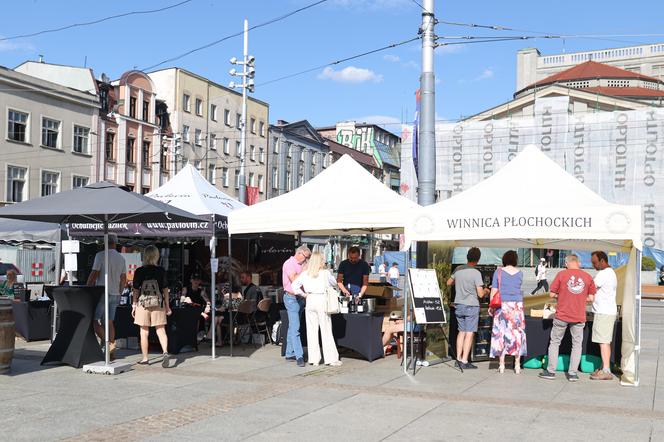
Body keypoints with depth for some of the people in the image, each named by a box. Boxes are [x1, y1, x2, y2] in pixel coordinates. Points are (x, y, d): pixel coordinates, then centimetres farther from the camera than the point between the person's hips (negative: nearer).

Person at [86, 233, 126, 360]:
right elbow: (123, 280, 14)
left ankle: (107, 343, -15)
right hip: (115, 294, 6)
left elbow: (93, 275, -11)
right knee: (109, 322, 9)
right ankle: (111, 351, 8)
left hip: (102, 292, -6)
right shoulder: (121, 258, 10)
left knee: (94, 319, 1)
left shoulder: (101, 255, -9)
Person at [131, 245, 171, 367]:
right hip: (158, 303, 1)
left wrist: (134, 305, 8)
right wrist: (167, 306, 10)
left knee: (144, 332, 7)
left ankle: (145, 359, 12)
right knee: (161, 330, 2)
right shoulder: (161, 270, 0)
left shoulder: (139, 271, -3)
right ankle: (165, 352, -18)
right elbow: (165, 289, 3)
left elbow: (136, 290, -1)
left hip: (143, 303, -1)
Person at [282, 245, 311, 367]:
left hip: (300, 298, 9)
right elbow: (294, 279, -22)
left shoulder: (301, 265, 16)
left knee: (292, 327, 12)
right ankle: (299, 356, -15)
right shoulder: (289, 263, -10)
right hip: (291, 298, -9)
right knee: (295, 328, -11)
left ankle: (290, 354, 17)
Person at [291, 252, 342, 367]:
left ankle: (314, 359, 11)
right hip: (322, 300, -3)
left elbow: (294, 285, -4)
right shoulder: (325, 273, -6)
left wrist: (304, 294, 4)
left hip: (310, 301, 3)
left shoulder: (305, 274, 1)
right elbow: (334, 283, 8)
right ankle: (331, 358, 9)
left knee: (311, 330, 8)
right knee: (326, 330, 4)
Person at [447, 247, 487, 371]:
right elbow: (480, 294, -14)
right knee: (469, 334, -1)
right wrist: (486, 291, 8)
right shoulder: (476, 273, -14)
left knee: (461, 332, 14)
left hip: (458, 305, 6)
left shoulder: (458, 269, 3)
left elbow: (449, 283, 18)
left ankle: (458, 359, 16)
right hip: (471, 306, -6)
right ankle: (464, 361, -1)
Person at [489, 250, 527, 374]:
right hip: (517, 305, 2)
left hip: (502, 305, -2)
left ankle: (501, 365, 4)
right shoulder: (520, 273, 5)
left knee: (501, 332, 3)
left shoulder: (499, 272, -2)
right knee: (517, 333, 7)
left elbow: (494, 290, -2)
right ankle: (517, 365, 9)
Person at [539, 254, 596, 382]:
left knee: (555, 342, 12)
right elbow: (591, 298, 1)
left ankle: (551, 371, 15)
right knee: (577, 344, 12)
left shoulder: (561, 274, -7)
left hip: (562, 315, -1)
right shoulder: (587, 277, -1)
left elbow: (552, 294, -5)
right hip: (579, 317, 1)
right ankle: (573, 373, 11)